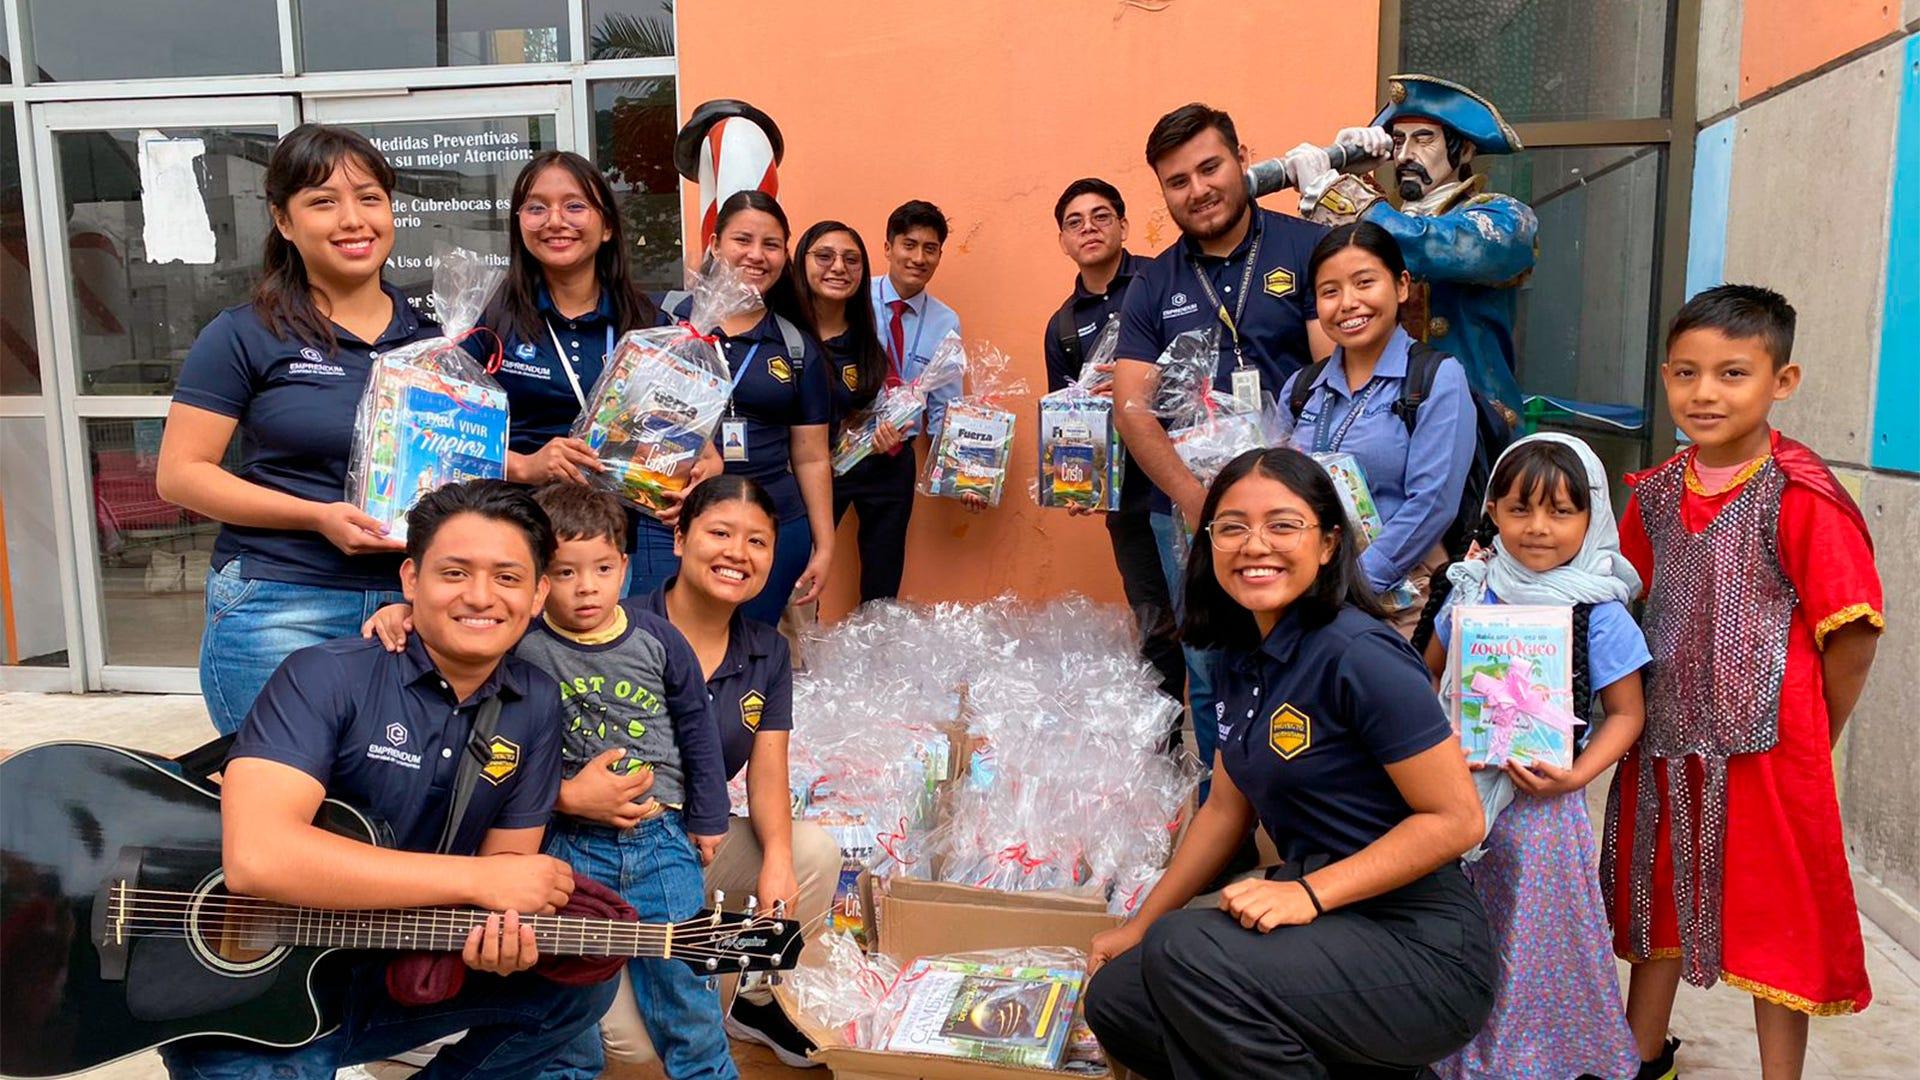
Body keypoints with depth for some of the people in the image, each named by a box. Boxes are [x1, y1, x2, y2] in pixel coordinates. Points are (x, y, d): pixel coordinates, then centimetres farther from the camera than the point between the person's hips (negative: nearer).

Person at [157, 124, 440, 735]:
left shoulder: (429, 340, 11)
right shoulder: (245, 336, 0)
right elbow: (180, 474, -3)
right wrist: (318, 516, -15)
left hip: (412, 607, 4)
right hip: (279, 610, -3)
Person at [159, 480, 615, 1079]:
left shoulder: (536, 705, -2)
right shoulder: (325, 678, -18)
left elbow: (509, 862, 3)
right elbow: (256, 855, -32)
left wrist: (502, 925, -23)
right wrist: (476, 879, -28)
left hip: (407, 971, 5)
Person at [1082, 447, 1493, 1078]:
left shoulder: (1358, 654, -18)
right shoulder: (1243, 657, 8)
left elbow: (1456, 819, -17)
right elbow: (1229, 807, 16)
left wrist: (1308, 893, -24)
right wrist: (1141, 926, 16)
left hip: (1419, 948, -8)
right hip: (1322, 923, 8)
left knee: (1186, 952, -28)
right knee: (1115, 1000, 0)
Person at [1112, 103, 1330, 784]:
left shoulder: (1306, 249, 2)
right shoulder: (1153, 285, 11)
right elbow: (1132, 406, 3)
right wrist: (1195, 498, -12)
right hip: (1187, 513, 3)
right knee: (1210, 680, 11)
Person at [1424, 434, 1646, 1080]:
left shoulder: (1600, 614, -9)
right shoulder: (1473, 590, 1)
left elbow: (1626, 713, -4)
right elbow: (1430, 671, 13)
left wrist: (1574, 776, -16)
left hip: (1540, 802, -3)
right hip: (1460, 790, 4)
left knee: (1537, 940, 8)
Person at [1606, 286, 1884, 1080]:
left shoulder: (1802, 498, -16)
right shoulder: (1657, 492, 2)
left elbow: (1851, 635, -13)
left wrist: (1805, 743, -3)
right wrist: (1644, 708, 8)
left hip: (1765, 747, -6)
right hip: (1665, 740, 6)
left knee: (1776, 919, 8)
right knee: (1656, 895, 20)